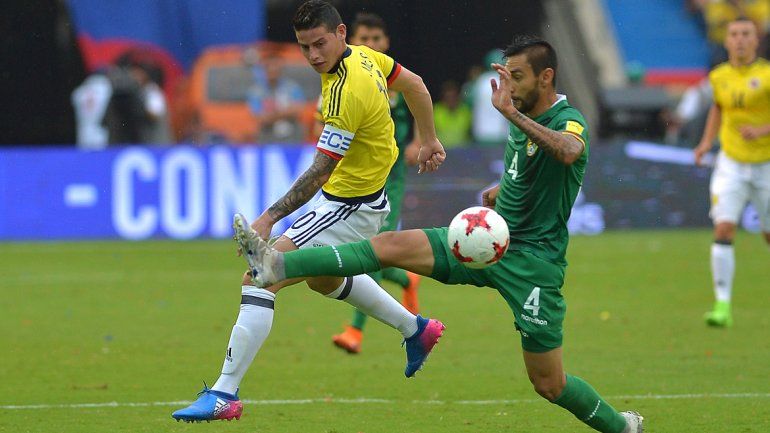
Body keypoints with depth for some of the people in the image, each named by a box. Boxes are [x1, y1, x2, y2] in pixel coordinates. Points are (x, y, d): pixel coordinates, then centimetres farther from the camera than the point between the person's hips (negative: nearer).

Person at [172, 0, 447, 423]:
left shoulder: (346, 93, -30)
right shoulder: (363, 56, -3)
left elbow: (319, 171, -30)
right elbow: (414, 85, 14)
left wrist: (269, 218, -31)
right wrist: (429, 140, 25)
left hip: (349, 207, -11)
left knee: (258, 279, -17)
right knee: (323, 278, 36)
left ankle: (225, 393, -17)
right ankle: (415, 328, 47)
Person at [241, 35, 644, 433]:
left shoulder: (568, 121, -16)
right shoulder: (524, 119, 9)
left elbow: (569, 151, -44)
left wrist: (513, 114, -50)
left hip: (533, 262, -7)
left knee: (548, 384, -2)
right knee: (392, 244, -11)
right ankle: (278, 266, -19)